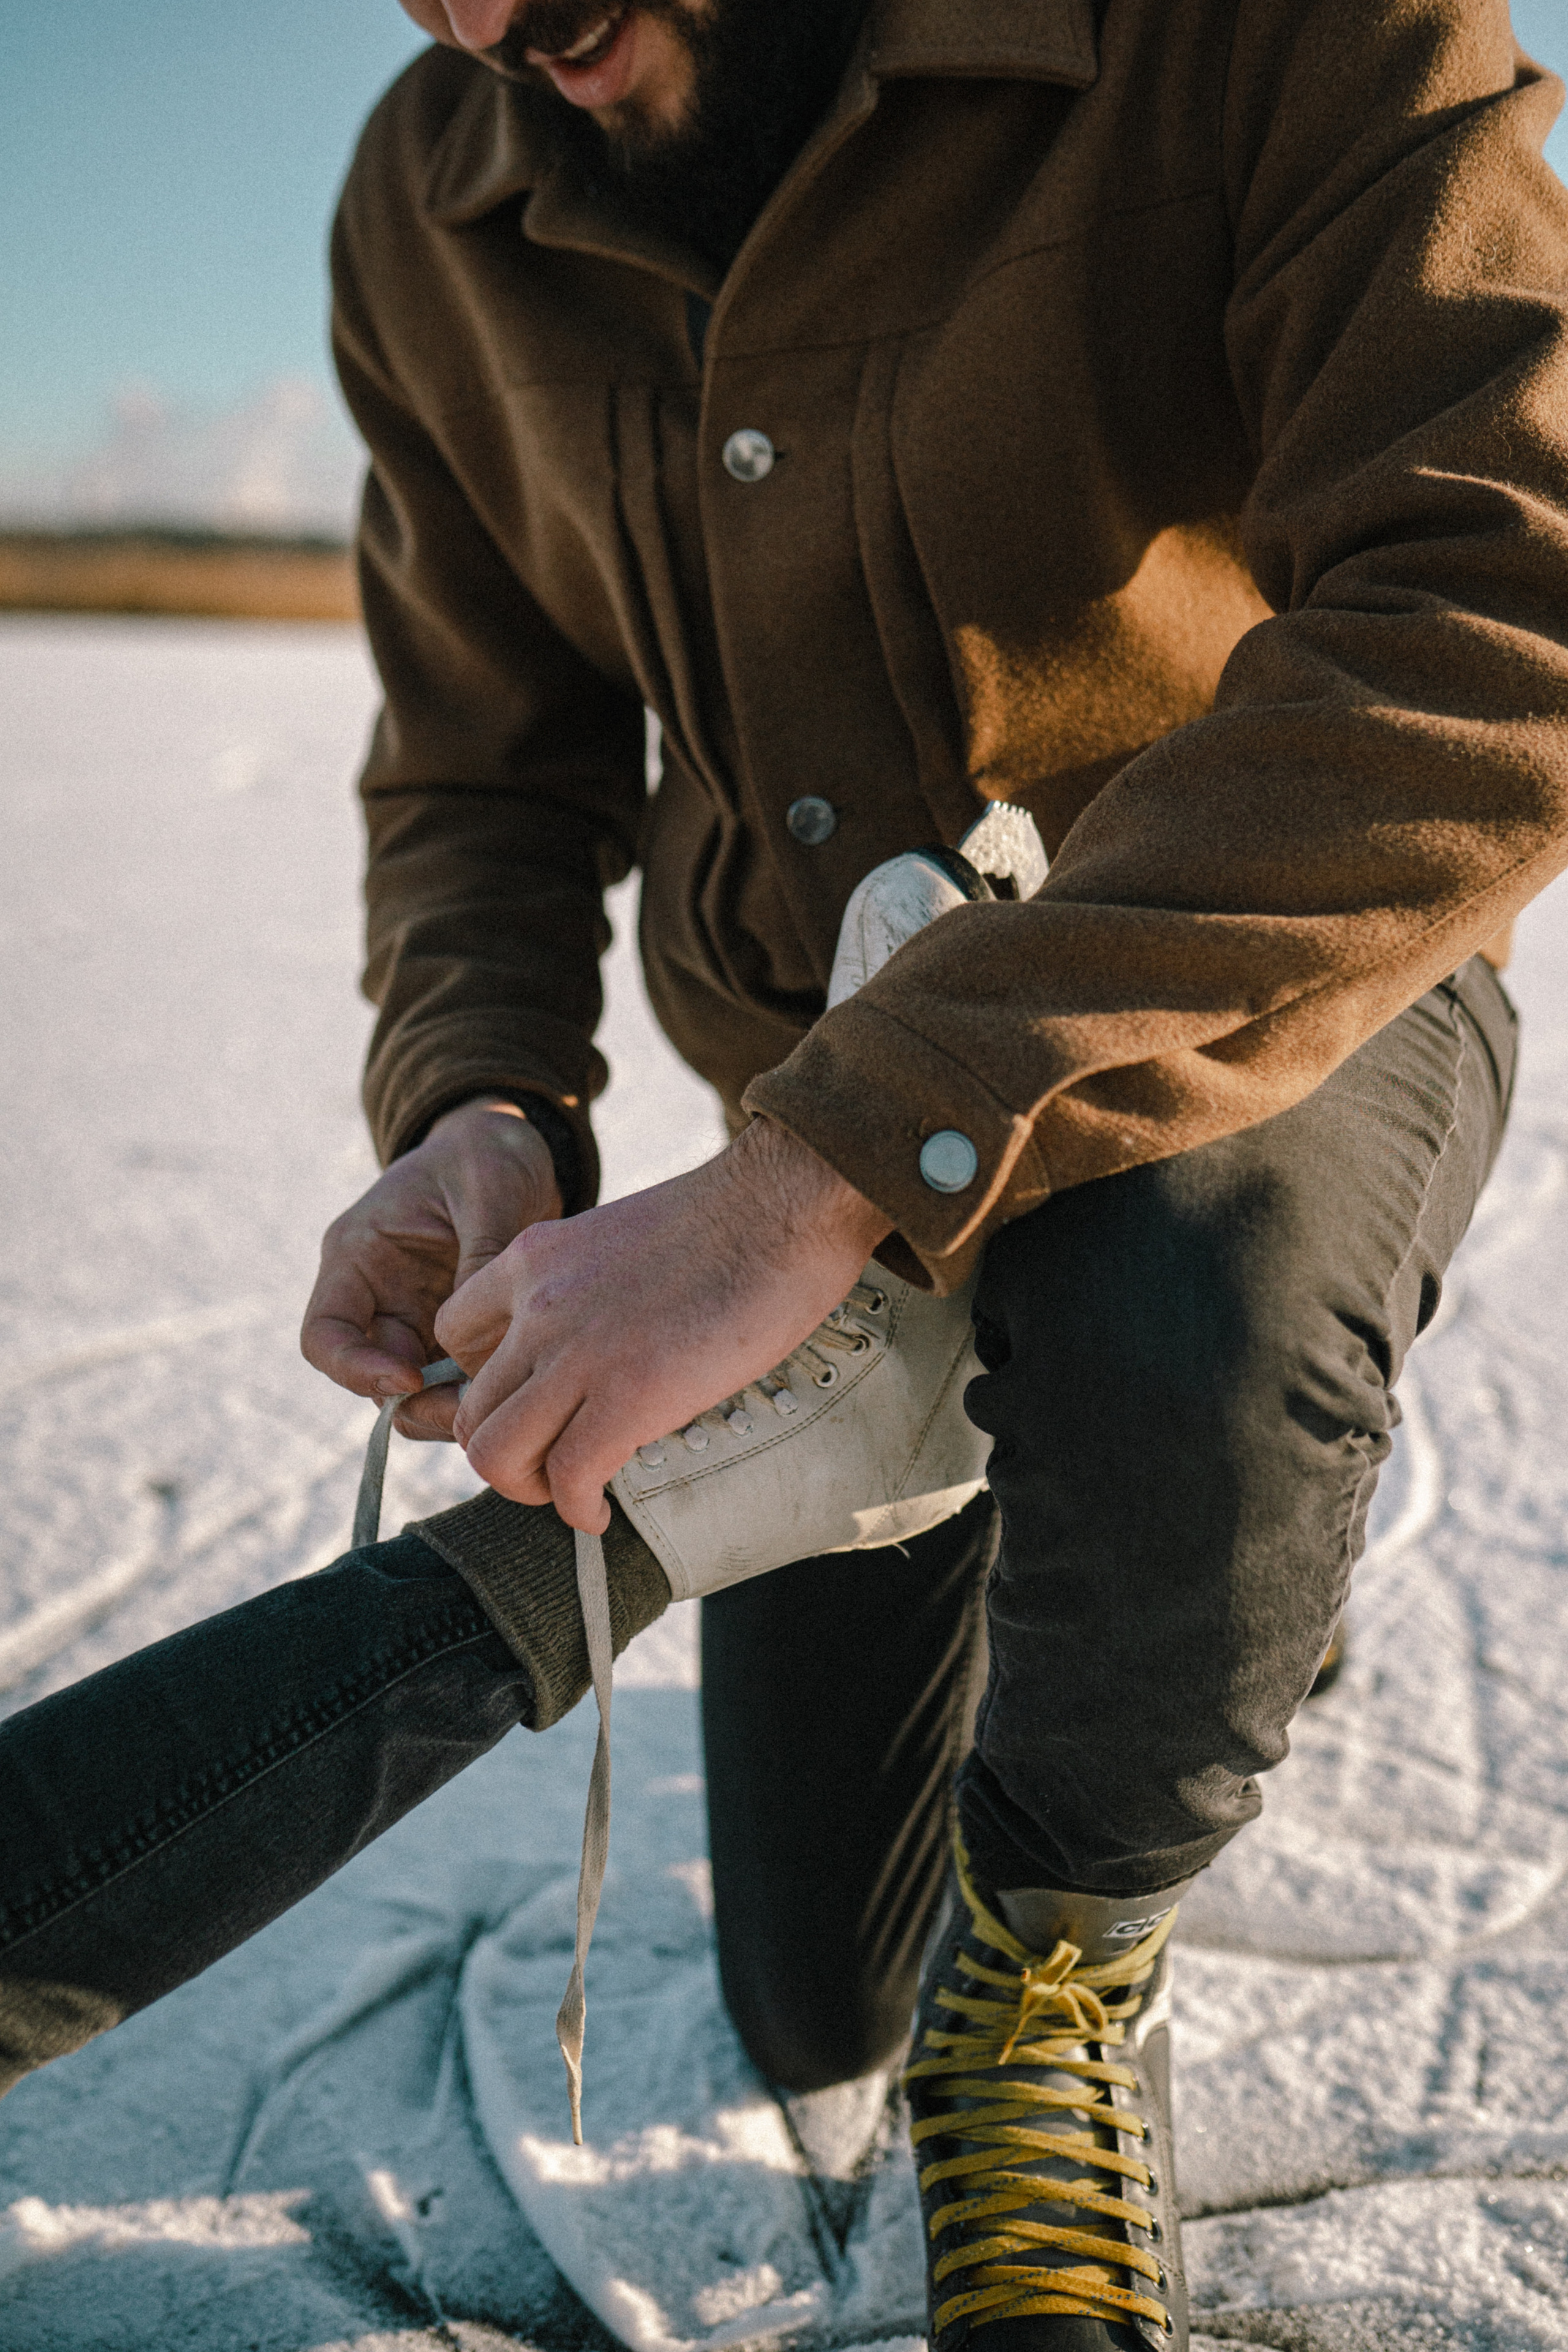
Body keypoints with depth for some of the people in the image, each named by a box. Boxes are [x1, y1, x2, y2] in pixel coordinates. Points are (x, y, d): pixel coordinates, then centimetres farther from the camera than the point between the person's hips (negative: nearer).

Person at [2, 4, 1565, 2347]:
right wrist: (478, 1117, -20)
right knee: (823, 2003, 12)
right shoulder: (428, 214, -7)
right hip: (835, 1125, 4)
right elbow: (488, 772, 2)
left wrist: (819, 1178, -42)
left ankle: (1056, 1954, -9)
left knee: (1177, 1311, -43)